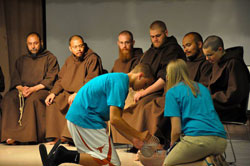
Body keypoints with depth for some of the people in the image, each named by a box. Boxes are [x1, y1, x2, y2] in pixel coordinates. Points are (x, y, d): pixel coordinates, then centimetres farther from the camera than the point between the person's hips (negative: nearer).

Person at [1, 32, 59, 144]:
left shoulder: (50, 58, 10)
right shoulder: (21, 60, 23)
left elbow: (50, 80, -2)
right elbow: (15, 79, 14)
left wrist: (34, 89, -16)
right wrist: (21, 88, -10)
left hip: (42, 90, -4)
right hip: (23, 90, 4)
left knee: (33, 99, -37)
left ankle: (28, 135, -37)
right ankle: (11, 134, -35)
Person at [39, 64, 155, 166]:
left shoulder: (116, 78, 19)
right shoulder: (120, 81, -13)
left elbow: (116, 120, 20)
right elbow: (114, 120, -19)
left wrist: (133, 139, 13)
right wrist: (139, 135, -9)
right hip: (86, 119, -11)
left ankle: (62, 153, 3)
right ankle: (65, 156, -15)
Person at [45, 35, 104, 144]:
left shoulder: (92, 59, -7)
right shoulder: (69, 60, 14)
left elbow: (91, 82, -16)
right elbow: (61, 79, 15)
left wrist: (77, 93, -27)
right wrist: (53, 93, -2)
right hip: (69, 93, 7)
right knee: (53, 102, -11)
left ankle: (68, 136, -33)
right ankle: (56, 136, -9)